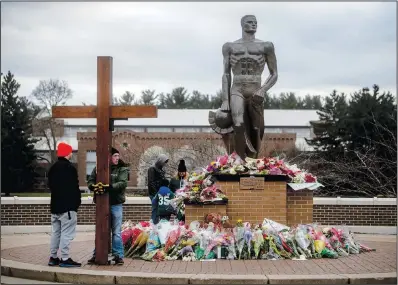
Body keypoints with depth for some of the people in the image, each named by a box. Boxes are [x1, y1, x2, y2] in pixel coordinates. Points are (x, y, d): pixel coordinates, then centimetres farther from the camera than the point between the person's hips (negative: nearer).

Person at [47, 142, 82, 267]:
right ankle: (65, 259, -8)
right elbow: (75, 188, -15)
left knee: (55, 232, 13)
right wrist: (77, 202, -5)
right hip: (68, 206, -9)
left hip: (55, 205, 9)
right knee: (67, 233, -7)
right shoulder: (69, 168, -14)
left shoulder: (53, 168, 13)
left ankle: (53, 257, 17)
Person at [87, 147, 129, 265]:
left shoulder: (122, 169, 0)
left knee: (116, 232, 1)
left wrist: (111, 187, -29)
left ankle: (118, 255, 8)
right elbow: (90, 181, 5)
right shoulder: (98, 168, 6)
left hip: (116, 204, -2)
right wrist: (93, 186, -18)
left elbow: (123, 183, -14)